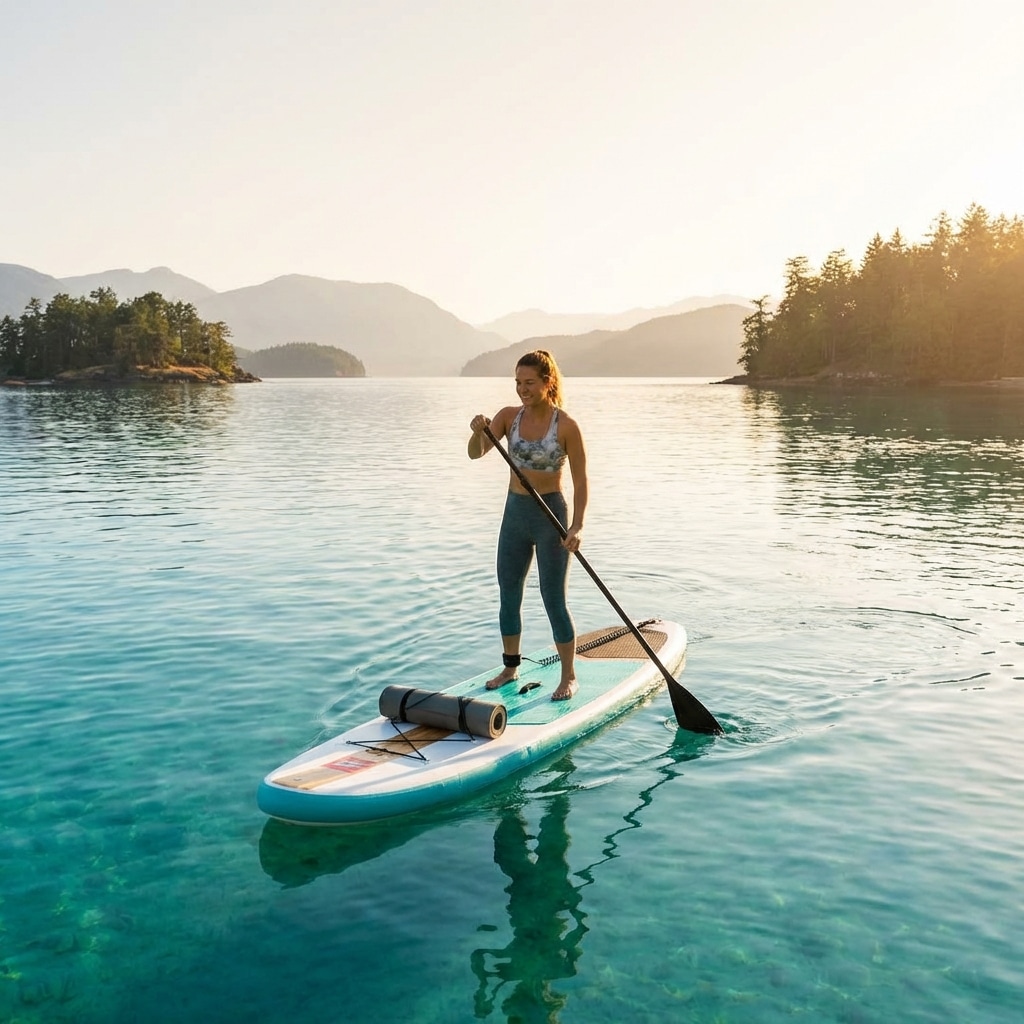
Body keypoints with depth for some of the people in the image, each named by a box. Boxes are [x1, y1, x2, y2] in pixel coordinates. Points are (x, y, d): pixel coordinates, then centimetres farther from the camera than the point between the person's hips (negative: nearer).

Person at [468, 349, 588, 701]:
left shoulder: (566, 426, -13)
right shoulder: (509, 416, -1)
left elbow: (580, 480, -10)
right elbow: (476, 453, -12)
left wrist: (577, 526, -19)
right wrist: (478, 432, -33)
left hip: (551, 514, -5)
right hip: (515, 512, 6)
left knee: (554, 600, -1)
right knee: (509, 595, 14)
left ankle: (569, 677, 12)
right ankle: (510, 667, 31)